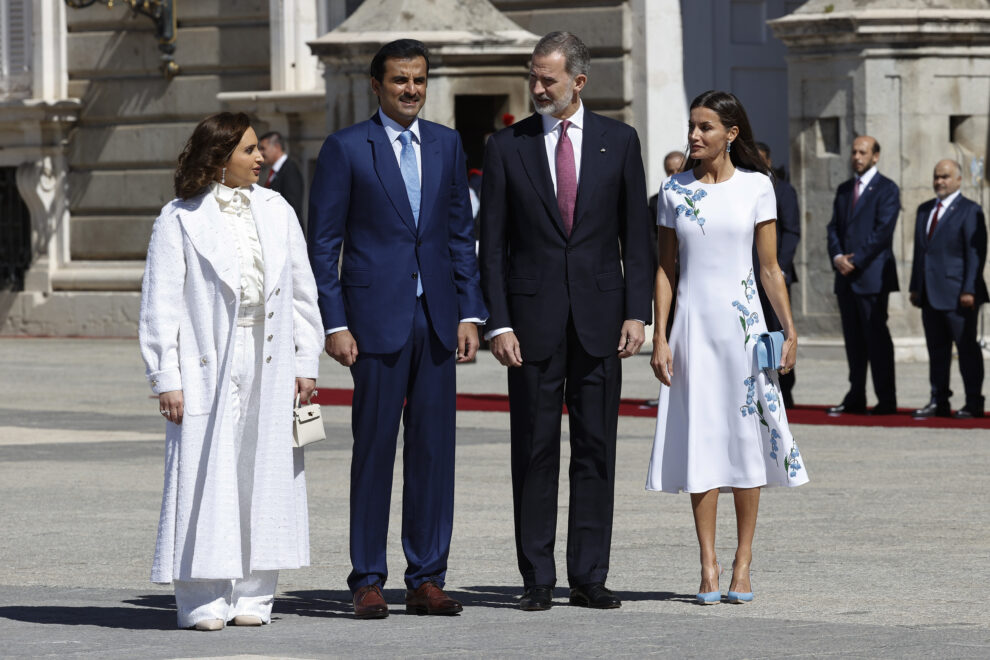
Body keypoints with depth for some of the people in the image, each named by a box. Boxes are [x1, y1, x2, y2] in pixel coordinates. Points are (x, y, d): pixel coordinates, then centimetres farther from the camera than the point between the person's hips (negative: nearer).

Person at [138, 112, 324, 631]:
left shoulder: (276, 211, 12)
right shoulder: (180, 220, -1)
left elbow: (301, 291, 14)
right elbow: (161, 304, -3)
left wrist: (305, 362, 8)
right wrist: (166, 378, -8)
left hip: (269, 364, 4)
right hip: (209, 365, -4)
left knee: (266, 474, 4)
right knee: (208, 475, -6)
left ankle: (252, 595, 11)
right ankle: (203, 601, -1)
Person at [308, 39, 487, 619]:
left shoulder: (446, 145, 11)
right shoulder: (346, 148, -1)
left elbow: (461, 235, 14)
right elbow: (323, 243, -2)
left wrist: (470, 313, 5)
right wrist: (336, 324, -8)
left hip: (437, 319, 4)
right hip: (377, 320, -4)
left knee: (435, 451, 4)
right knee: (374, 449, -1)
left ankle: (427, 579, 9)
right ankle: (368, 582, 5)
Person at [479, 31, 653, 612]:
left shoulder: (618, 141, 6)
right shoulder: (507, 147, 3)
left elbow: (637, 234, 6)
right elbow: (493, 243, 3)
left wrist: (637, 312, -3)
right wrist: (499, 323, -6)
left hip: (600, 315, 1)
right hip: (533, 315, -1)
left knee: (596, 449, 2)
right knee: (535, 449, 0)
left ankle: (589, 576, 7)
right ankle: (538, 579, 5)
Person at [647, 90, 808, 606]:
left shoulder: (755, 187, 1)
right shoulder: (675, 190, 5)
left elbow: (770, 268, 4)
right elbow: (664, 268, 7)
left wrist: (790, 329, -3)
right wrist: (659, 338, 0)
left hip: (742, 323, -1)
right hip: (692, 326, 1)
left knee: (746, 439, 0)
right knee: (699, 442, -1)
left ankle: (742, 564, 7)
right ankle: (708, 567, 2)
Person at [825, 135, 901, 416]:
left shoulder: (887, 190, -3)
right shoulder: (844, 189, 18)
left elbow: (883, 231, -11)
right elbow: (834, 227, 14)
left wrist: (856, 261, -14)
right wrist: (837, 257, -5)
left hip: (872, 275, -7)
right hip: (846, 276, 7)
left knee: (877, 338, -7)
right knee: (853, 339, 8)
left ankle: (886, 401, -6)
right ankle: (855, 398, 11)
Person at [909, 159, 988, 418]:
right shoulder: (925, 210, 17)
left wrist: (969, 290, -17)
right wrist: (915, 287, 14)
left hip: (958, 295, -7)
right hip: (931, 295, 7)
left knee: (967, 348, -2)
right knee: (936, 349, 9)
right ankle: (938, 402, 14)